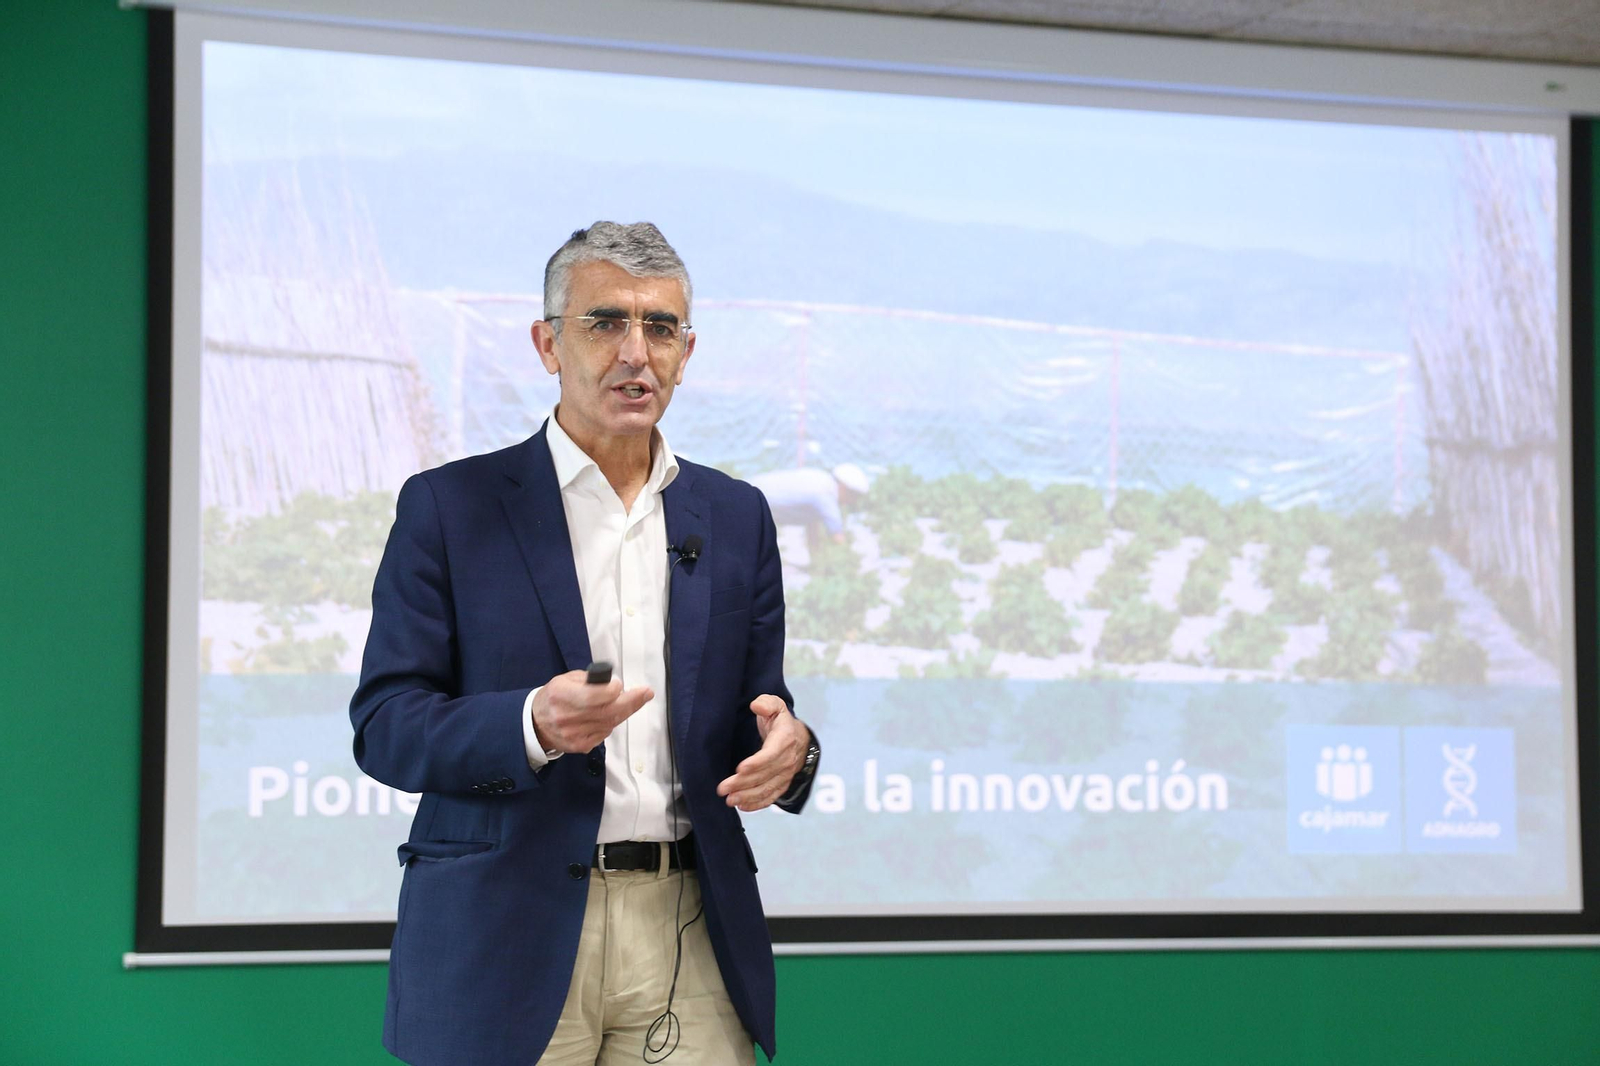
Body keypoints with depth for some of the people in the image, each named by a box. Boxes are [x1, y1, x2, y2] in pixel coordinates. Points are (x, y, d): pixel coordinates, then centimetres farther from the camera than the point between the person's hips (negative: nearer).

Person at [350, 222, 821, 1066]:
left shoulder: (735, 516, 13)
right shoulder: (448, 507, 2)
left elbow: (755, 710, 14)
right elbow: (383, 728, -4)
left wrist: (786, 746, -10)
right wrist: (532, 725, -22)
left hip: (689, 934, 3)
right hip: (506, 938, -3)